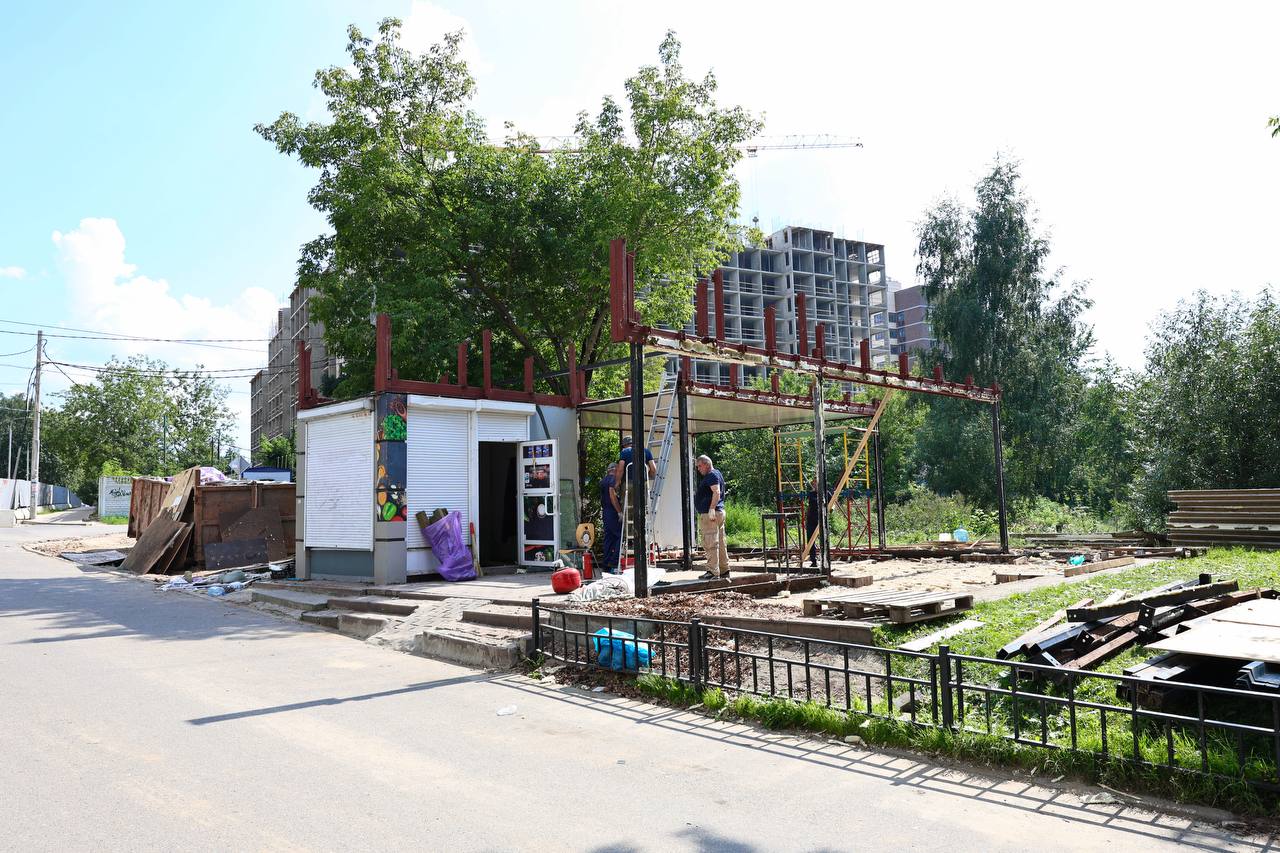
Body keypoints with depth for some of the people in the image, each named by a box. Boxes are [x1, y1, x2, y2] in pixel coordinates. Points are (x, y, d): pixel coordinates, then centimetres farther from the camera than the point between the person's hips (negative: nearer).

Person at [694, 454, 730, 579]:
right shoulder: (717, 474, 21)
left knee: (710, 544, -10)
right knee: (720, 543, 12)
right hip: (719, 513, 11)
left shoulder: (712, 475, -10)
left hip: (709, 514, -11)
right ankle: (724, 570, 16)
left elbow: (717, 493, -23)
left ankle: (713, 571, -10)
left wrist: (711, 509, -28)